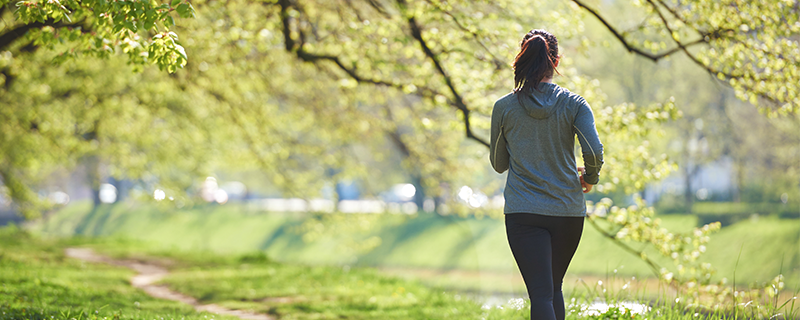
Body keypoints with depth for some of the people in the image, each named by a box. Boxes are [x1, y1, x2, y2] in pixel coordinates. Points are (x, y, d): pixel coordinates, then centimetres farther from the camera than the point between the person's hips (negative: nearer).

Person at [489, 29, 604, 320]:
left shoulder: (504, 107, -1)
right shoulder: (573, 104, -3)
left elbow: (498, 164, 8)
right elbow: (594, 151, -13)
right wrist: (590, 177, 7)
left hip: (523, 212, -1)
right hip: (568, 209, 1)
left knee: (541, 293, -6)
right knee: (554, 288, 20)